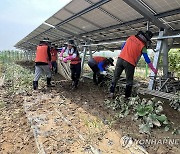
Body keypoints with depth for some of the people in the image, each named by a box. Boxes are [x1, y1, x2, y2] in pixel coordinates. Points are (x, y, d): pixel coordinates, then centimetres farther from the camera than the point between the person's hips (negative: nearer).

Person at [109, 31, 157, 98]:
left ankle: (111, 93, 13)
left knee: (115, 77, 13)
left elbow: (123, 48, 18)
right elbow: (147, 59, 2)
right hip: (130, 63, -4)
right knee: (129, 81, 10)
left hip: (120, 59, 4)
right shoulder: (143, 46, 0)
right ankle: (127, 97, 14)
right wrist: (153, 69, 10)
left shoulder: (131, 37, 13)